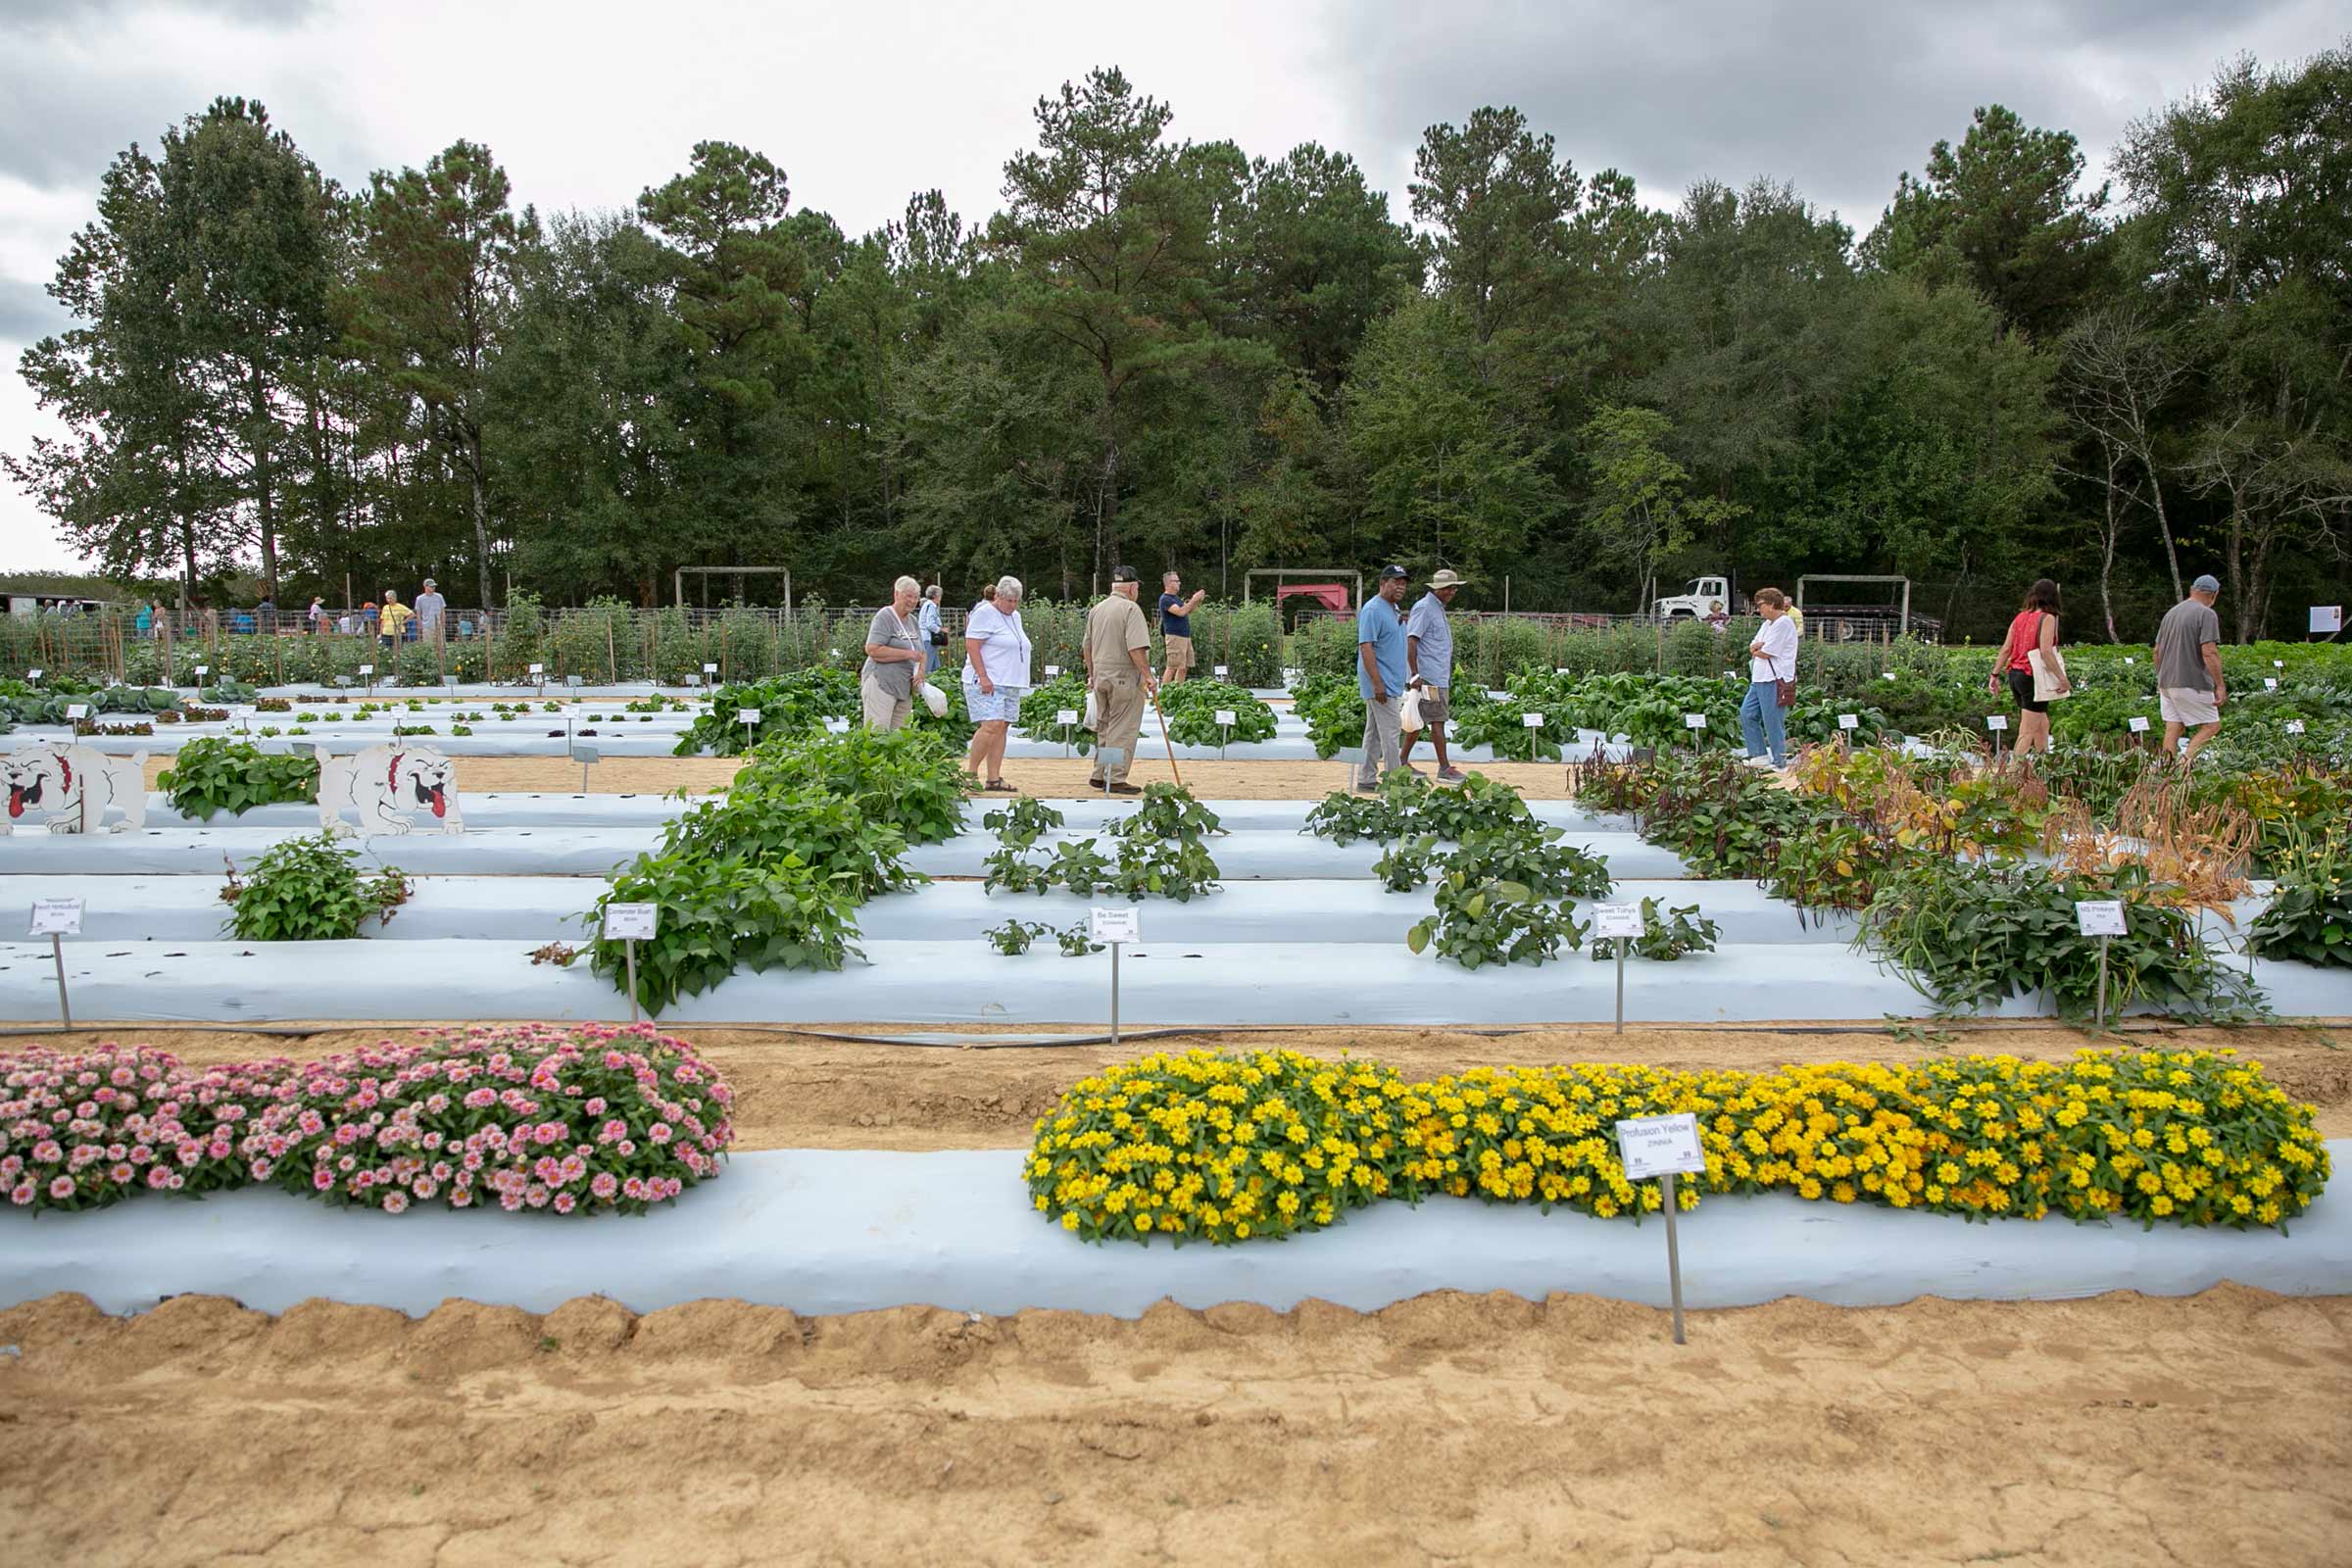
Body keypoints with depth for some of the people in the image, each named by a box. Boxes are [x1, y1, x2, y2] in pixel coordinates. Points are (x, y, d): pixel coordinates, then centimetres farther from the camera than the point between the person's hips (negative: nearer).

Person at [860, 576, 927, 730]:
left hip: (905, 688, 8)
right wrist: (907, 654, -18)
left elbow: (920, 652, 21)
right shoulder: (884, 616, -9)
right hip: (882, 685, -8)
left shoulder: (912, 620, 15)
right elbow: (872, 649, -20)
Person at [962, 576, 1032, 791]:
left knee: (1001, 728, 3)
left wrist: (1020, 684, 22)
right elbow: (972, 646, -14)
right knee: (991, 725, -18)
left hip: (1010, 684, 8)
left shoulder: (1015, 617, 19)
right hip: (987, 683, -8)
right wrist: (983, 677, -21)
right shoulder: (985, 614, -7)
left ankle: (993, 778, 3)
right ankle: (971, 771, -9)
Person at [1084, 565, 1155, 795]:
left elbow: (1088, 647, 17)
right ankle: (1115, 779, -1)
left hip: (1100, 678, 7)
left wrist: (1091, 674, 26)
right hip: (1125, 678, -7)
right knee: (1122, 731, -2)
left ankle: (1099, 775, 20)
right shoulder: (1131, 609, -11)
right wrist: (1147, 675, -16)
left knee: (1104, 728, 16)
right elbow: (1136, 648, -20)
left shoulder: (1096, 610, 11)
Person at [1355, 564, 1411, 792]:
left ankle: (1366, 779, 17)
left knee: (1374, 732, 12)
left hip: (1390, 683, 10)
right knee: (1389, 731, -8)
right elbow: (1366, 647, -21)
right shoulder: (1373, 610, -15)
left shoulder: (1394, 609, 16)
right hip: (1381, 683, -10)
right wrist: (1377, 683, -24)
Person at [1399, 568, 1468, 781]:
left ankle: (1402, 762, 17)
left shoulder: (1439, 609, 20)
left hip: (1440, 677, 10)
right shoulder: (1424, 608, -11)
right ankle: (1444, 769, -6)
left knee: (1420, 721, 11)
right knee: (1437, 721, -8)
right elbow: (1411, 641, -17)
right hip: (1429, 677, -10)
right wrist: (1415, 674, -21)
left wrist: (1449, 681, 22)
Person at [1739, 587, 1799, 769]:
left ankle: (1780, 763, 4)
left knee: (1773, 723, -5)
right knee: (1747, 714, 10)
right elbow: (1753, 647, 14)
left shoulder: (1784, 623, -13)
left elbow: (1766, 653, -17)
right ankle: (1760, 755, 17)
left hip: (1775, 680, -10)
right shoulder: (1768, 623, 19)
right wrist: (1760, 646, -8)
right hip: (1760, 679, 10)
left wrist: (1756, 649, 3)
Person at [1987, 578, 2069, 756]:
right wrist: (2062, 678, -18)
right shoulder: (2047, 618, -9)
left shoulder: (2020, 617, 10)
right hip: (2033, 677, -7)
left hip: (2014, 675, 7)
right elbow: (2046, 651, -19)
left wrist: (1995, 675, 12)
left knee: (2042, 724, 19)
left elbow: (2005, 649, 8)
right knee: (2028, 731, -3)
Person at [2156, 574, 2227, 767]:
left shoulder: (2171, 613, 14)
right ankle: (2185, 763, -14)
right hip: (2191, 684, -7)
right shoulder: (2207, 615, -10)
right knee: (2211, 726, 0)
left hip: (2167, 683, 7)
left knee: (2173, 728, 8)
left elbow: (2157, 651, 18)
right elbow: (2209, 653, -18)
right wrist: (2220, 686, -16)